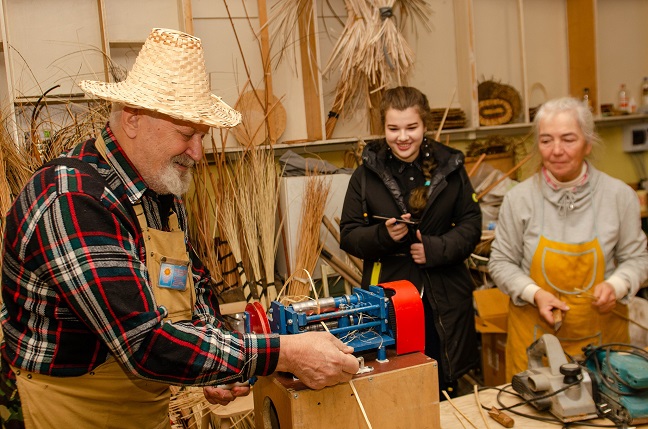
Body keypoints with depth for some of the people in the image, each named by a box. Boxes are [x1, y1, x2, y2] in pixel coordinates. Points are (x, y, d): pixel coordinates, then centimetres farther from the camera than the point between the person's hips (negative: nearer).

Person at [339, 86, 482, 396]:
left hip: (444, 297, 1)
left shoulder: (450, 167, 6)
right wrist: (383, 235, -17)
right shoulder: (366, 175, 3)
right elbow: (349, 236, 3)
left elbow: (471, 224, 6)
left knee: (445, 390, 11)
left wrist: (437, 248, -11)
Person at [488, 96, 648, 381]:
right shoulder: (519, 198, -6)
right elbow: (501, 262, 2)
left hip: (601, 331, 1)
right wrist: (534, 293, -14)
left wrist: (617, 285, -13)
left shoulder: (619, 195, -3)